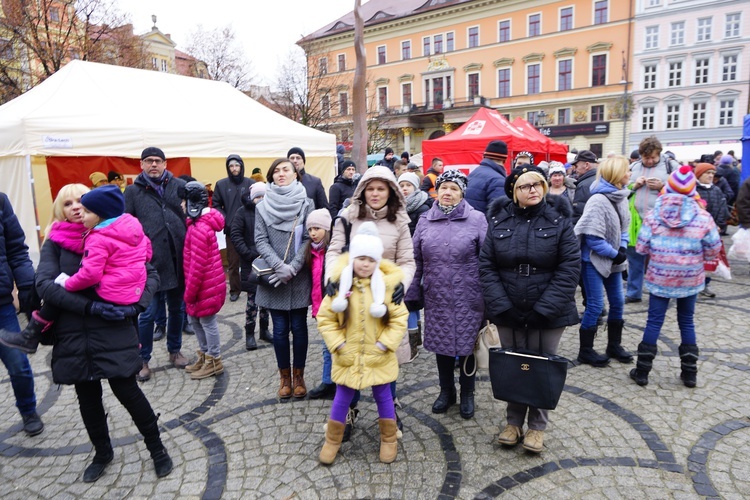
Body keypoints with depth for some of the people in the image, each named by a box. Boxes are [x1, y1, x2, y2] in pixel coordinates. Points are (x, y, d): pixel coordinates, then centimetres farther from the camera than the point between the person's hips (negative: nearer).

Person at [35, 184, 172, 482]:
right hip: (73, 335, 3)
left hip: (114, 331, -2)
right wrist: (90, 306, -20)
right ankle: (102, 452, 37)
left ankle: (157, 448, 21)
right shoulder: (55, 243, 4)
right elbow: (44, 284, -10)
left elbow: (151, 275, -1)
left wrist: (136, 306, -17)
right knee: (87, 396, 14)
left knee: (126, 391, 1)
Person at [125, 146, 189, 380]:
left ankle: (175, 350, 33)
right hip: (149, 261, -1)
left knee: (177, 308, 14)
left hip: (178, 259, 2)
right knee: (148, 313, 2)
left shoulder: (180, 185, 5)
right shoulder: (133, 191, 5)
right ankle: (142, 360, 19)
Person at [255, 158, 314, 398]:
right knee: (280, 329, 7)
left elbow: (309, 239, -5)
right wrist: (280, 266, -15)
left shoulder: (306, 203, -1)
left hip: (300, 278, -1)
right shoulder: (262, 206, 4)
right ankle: (284, 376, 24)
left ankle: (298, 375, 24)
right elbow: (261, 241, -1)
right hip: (273, 278, 1)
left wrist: (293, 268, -15)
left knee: (299, 327, 7)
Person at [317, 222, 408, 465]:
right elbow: (325, 318, -4)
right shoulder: (340, 285, -9)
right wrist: (337, 344, -9)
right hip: (347, 356, 0)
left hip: (379, 357, 0)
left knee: (383, 396, 14)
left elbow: (399, 318, -6)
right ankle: (332, 440, 34)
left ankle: (389, 440, 36)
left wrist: (385, 344, -12)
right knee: (342, 398, 13)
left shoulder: (386, 285, -10)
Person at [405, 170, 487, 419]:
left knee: (467, 345, 10)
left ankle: (467, 394, 32)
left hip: (468, 298, -2)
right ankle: (446, 391, 35)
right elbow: (416, 260, 6)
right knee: (440, 344, 14)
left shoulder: (477, 219, -4)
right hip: (436, 298, 3)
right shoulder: (425, 221, 5)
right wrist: (412, 295, 4)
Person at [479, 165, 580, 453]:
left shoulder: (559, 220, -5)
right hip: (508, 313, 2)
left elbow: (569, 268, -9)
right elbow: (486, 265, -3)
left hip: (548, 314, -1)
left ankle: (537, 426, 29)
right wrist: (502, 306, -12)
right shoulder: (499, 220, -1)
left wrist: (544, 309, -14)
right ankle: (514, 421, 32)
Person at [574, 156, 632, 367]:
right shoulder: (598, 200, -21)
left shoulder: (621, 197, 5)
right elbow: (592, 238, -22)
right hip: (594, 260, -8)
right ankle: (585, 350, 12)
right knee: (595, 305, -3)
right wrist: (615, 254, -15)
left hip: (612, 260, 9)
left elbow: (624, 227, 13)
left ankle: (614, 345, 29)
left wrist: (623, 249, -4)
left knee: (617, 302, 13)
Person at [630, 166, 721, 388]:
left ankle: (642, 371, 13)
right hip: (690, 280, 1)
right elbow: (713, 251, -2)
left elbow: (641, 248, -7)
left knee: (654, 322, 8)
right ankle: (689, 373, 24)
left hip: (659, 278, 0)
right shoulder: (703, 217, -9)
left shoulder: (653, 215, -9)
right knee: (686, 322, 15)